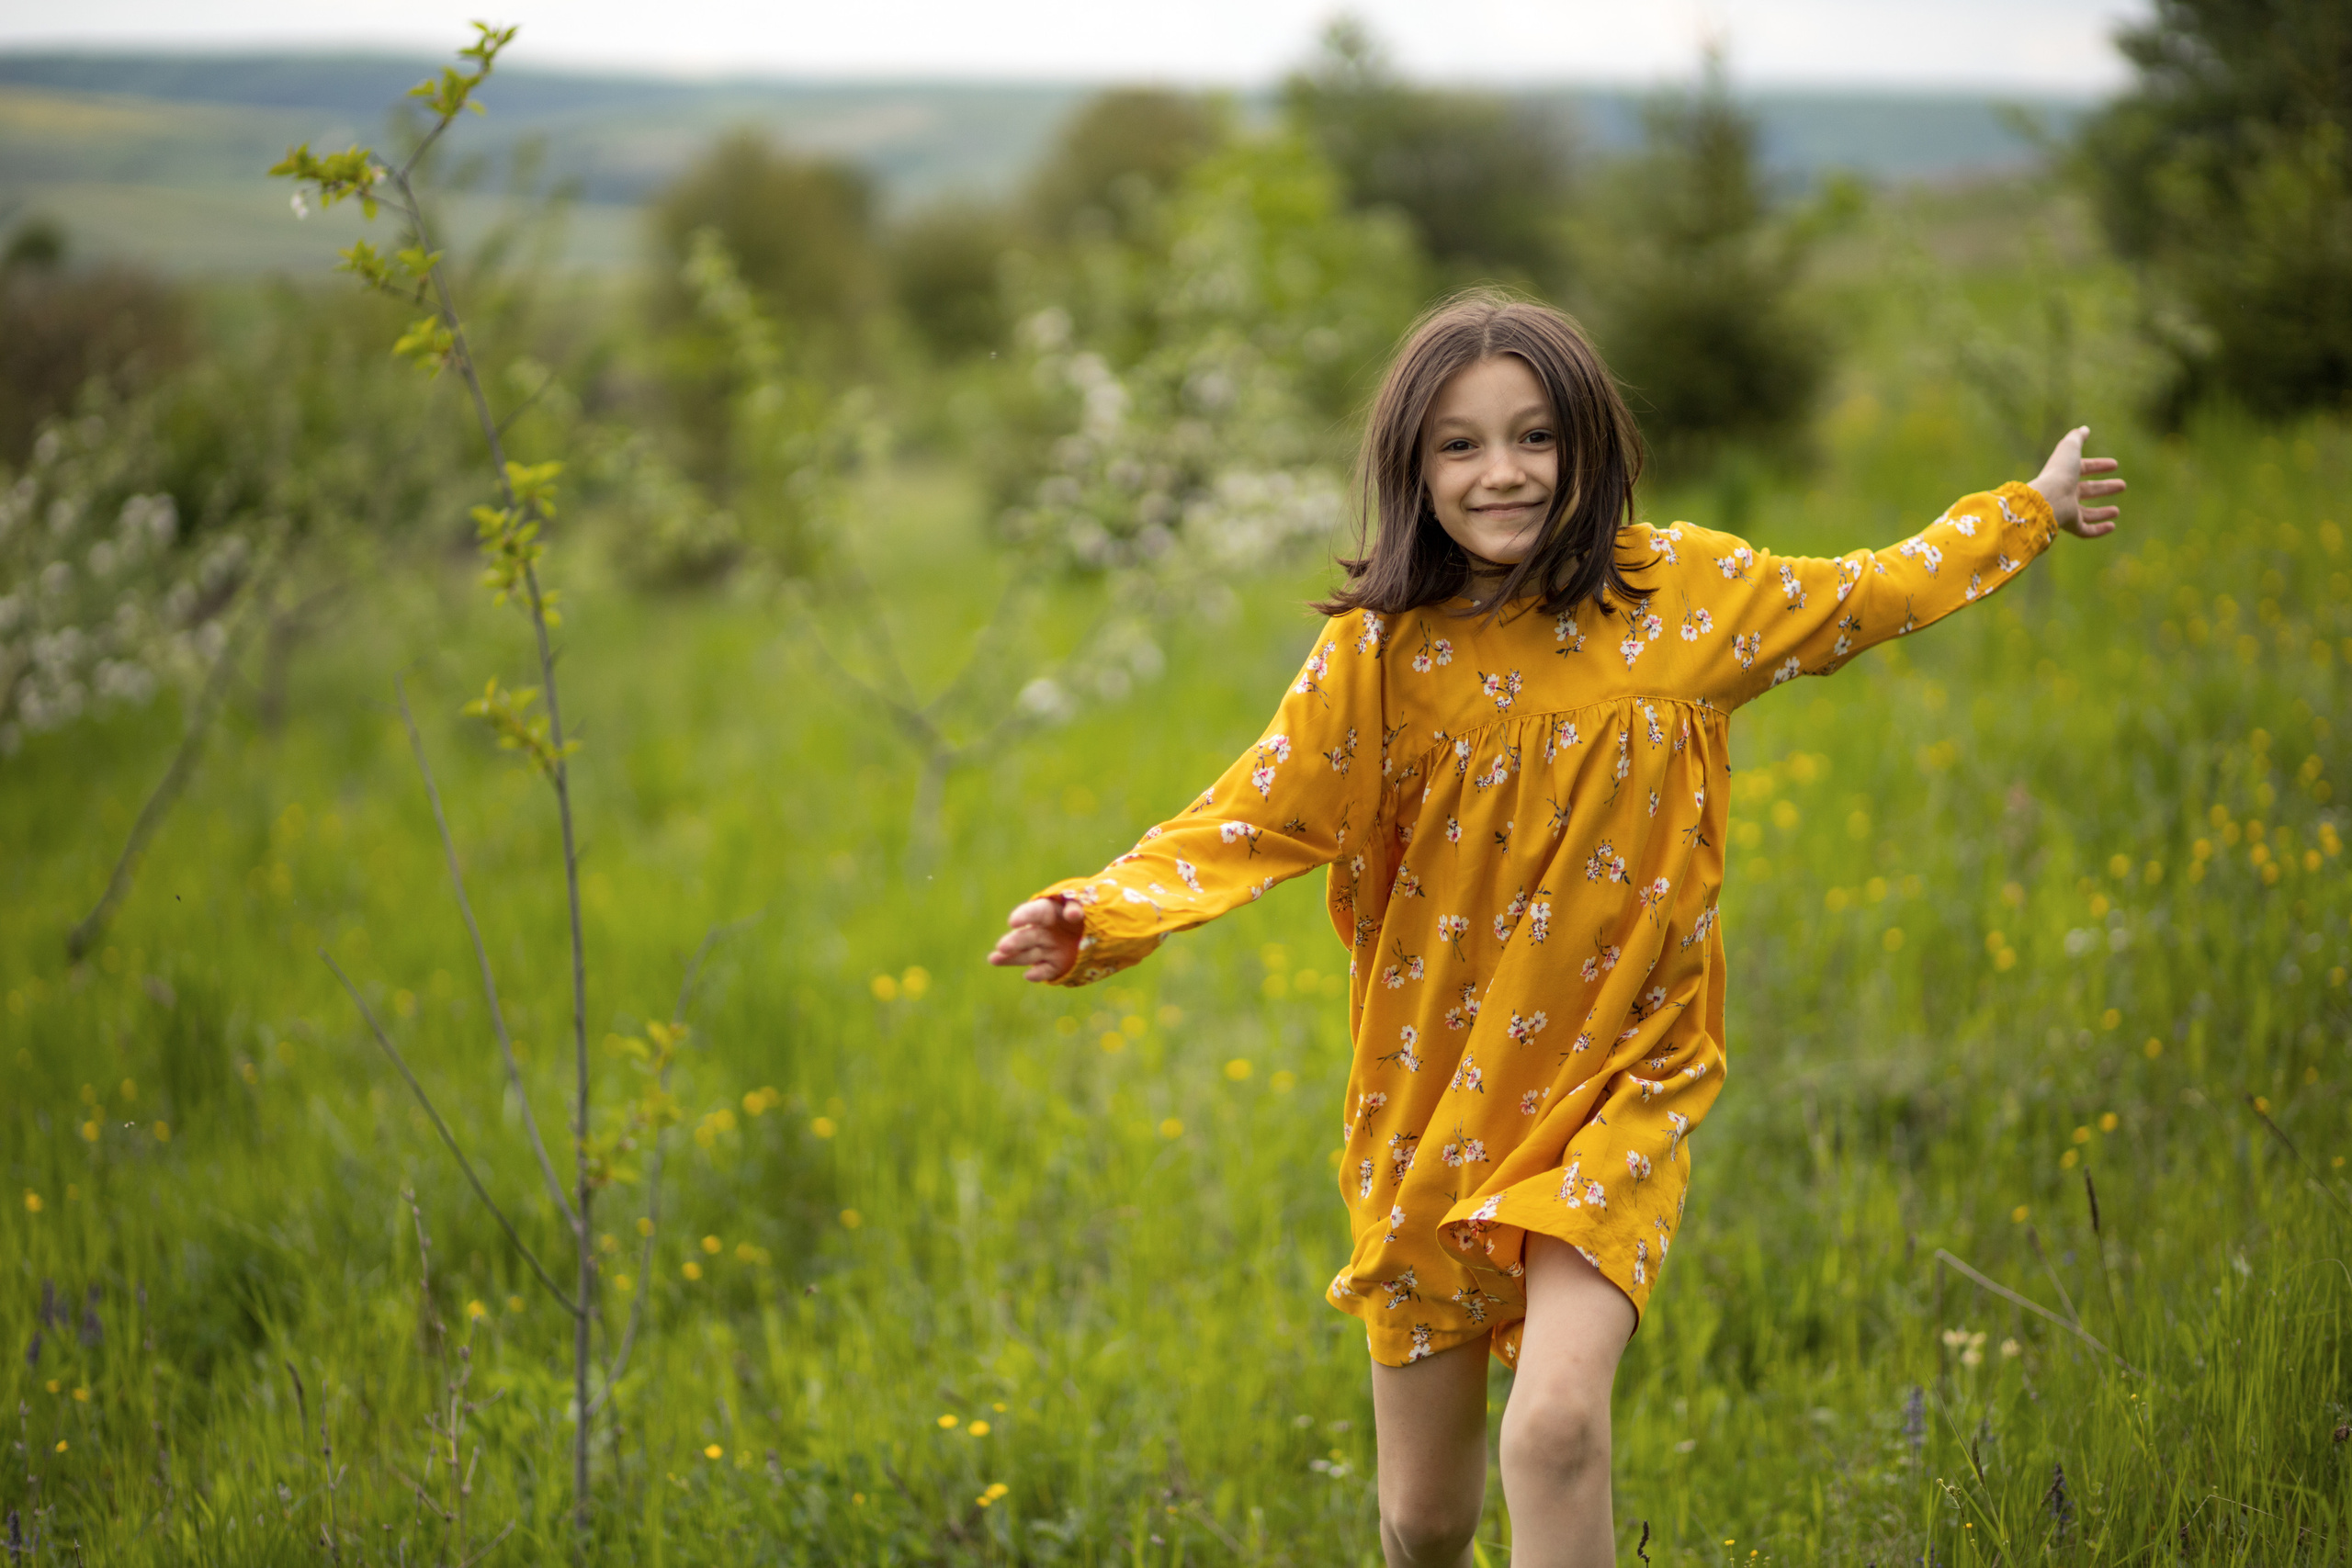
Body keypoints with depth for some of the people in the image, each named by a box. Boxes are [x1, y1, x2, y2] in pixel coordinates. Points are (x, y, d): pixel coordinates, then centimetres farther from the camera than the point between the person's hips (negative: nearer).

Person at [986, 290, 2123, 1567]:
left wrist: (2030, 509, 24)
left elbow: (1871, 594, 13)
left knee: (1556, 1426, -25)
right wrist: (1105, 915, -28)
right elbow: (1255, 817, -12)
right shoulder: (1380, 655, -8)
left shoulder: (1683, 591, -3)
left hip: (1614, 1092, 0)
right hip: (1435, 1110, 1)